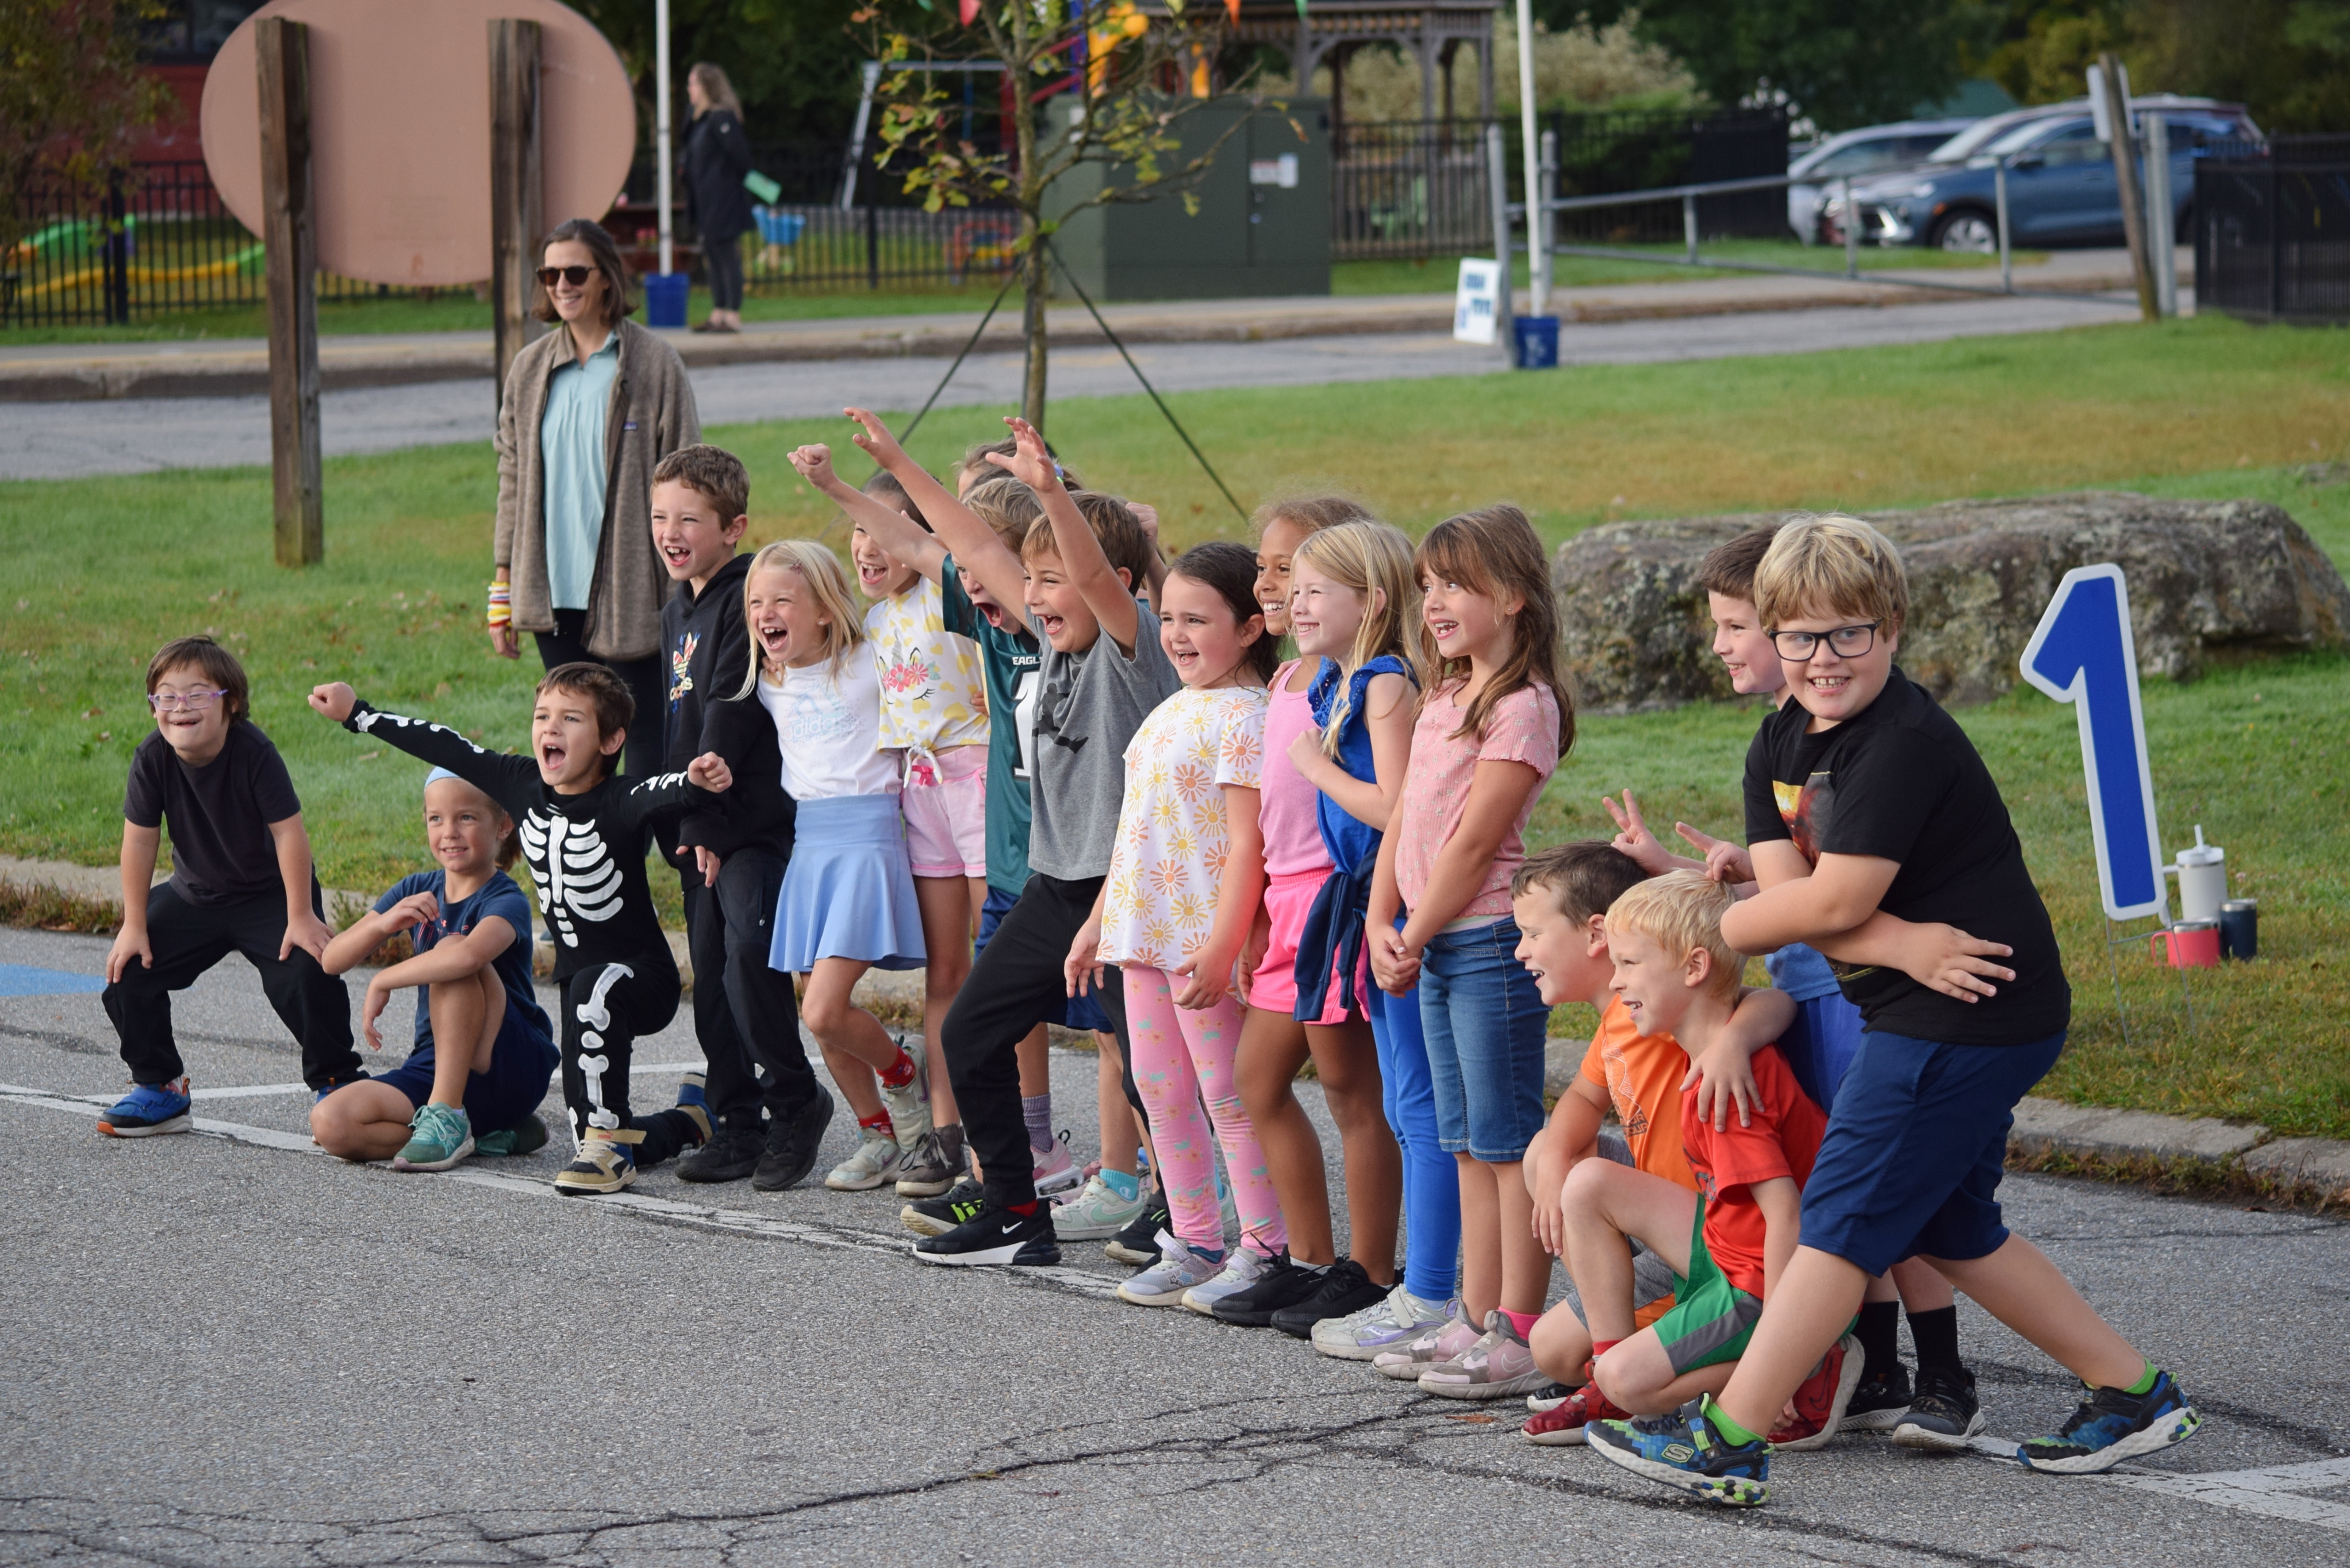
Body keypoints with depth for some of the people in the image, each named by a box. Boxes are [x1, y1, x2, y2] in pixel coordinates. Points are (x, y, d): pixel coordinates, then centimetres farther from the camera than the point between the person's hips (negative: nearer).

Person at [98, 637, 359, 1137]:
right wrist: (134, 926, -8)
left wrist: (301, 917, -22)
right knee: (127, 972, -6)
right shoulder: (152, 759, -17)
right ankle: (158, 1088, 11)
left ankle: (335, 1083, -4)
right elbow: (140, 839, -10)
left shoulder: (255, 753, -26)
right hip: (194, 896, 4)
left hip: (269, 892, -4)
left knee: (305, 975, -24)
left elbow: (288, 832, -23)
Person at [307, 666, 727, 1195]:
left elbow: (664, 795, -43)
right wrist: (357, 713, 15)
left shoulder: (619, 804, -21)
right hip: (579, 979, 6)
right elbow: (447, 749, 7)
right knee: (600, 1153, 5)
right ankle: (690, 1118, 36)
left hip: (644, 977, -6)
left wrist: (700, 783, -66)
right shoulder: (522, 785, -3)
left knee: (593, 989, -41)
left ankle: (607, 1138, -28)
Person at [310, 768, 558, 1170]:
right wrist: (384, 923, -16)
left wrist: (382, 981, -26)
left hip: (513, 1069, -6)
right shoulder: (417, 891, 9)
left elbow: (469, 955, -38)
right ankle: (489, 1135, -7)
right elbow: (332, 961, 4)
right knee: (329, 1125, -20)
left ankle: (447, 1116, -28)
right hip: (436, 1068, 6)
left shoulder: (507, 902, -13)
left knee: (450, 948, -28)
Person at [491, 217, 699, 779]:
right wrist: (503, 589, 13)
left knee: (647, 736, 0)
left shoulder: (654, 363, -4)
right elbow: (513, 480, 14)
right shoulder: (531, 369, 9)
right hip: (554, 594, 4)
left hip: (630, 593, -4)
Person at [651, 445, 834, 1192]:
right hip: (696, 826, 9)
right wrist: (679, 821, 9)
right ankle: (738, 1124, 14)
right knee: (712, 977, 9)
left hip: (752, 822, -9)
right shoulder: (676, 610, 16)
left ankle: (794, 1101, 0)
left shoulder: (747, 600, -12)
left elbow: (731, 716, -17)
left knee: (750, 958, -17)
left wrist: (705, 820, -18)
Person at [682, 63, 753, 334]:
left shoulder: (721, 119, -16)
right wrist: (684, 169, 9)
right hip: (708, 205, 10)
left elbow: (739, 153, -19)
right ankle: (718, 314, 19)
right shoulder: (702, 121, 14)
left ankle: (733, 316, -5)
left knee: (728, 256, -7)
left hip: (724, 203, -10)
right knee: (713, 257, 13)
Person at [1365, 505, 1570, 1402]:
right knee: (1468, 1148, 13)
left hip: (1491, 940, -9)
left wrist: (1414, 938, -10)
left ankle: (1523, 1337, -4)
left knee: (1507, 1143, -6)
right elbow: (1404, 823, 13)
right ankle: (1478, 1321, 19)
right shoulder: (1444, 699, 15)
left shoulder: (1523, 707, -13)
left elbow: (1474, 842, -16)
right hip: (1432, 946, 9)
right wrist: (1381, 927, 1)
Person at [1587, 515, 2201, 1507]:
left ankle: (1725, 1442, -8)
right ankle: (2134, 1395, 24)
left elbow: (1834, 901, -24)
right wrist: (1901, 946, -21)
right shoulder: (1781, 747, 8)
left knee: (1845, 1219, -9)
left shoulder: (1906, 745, -20)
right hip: (1916, 1016, 10)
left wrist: (1706, 934, -9)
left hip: (1965, 1016, -10)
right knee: (1951, 1231, 16)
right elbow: (1787, 893, -5)